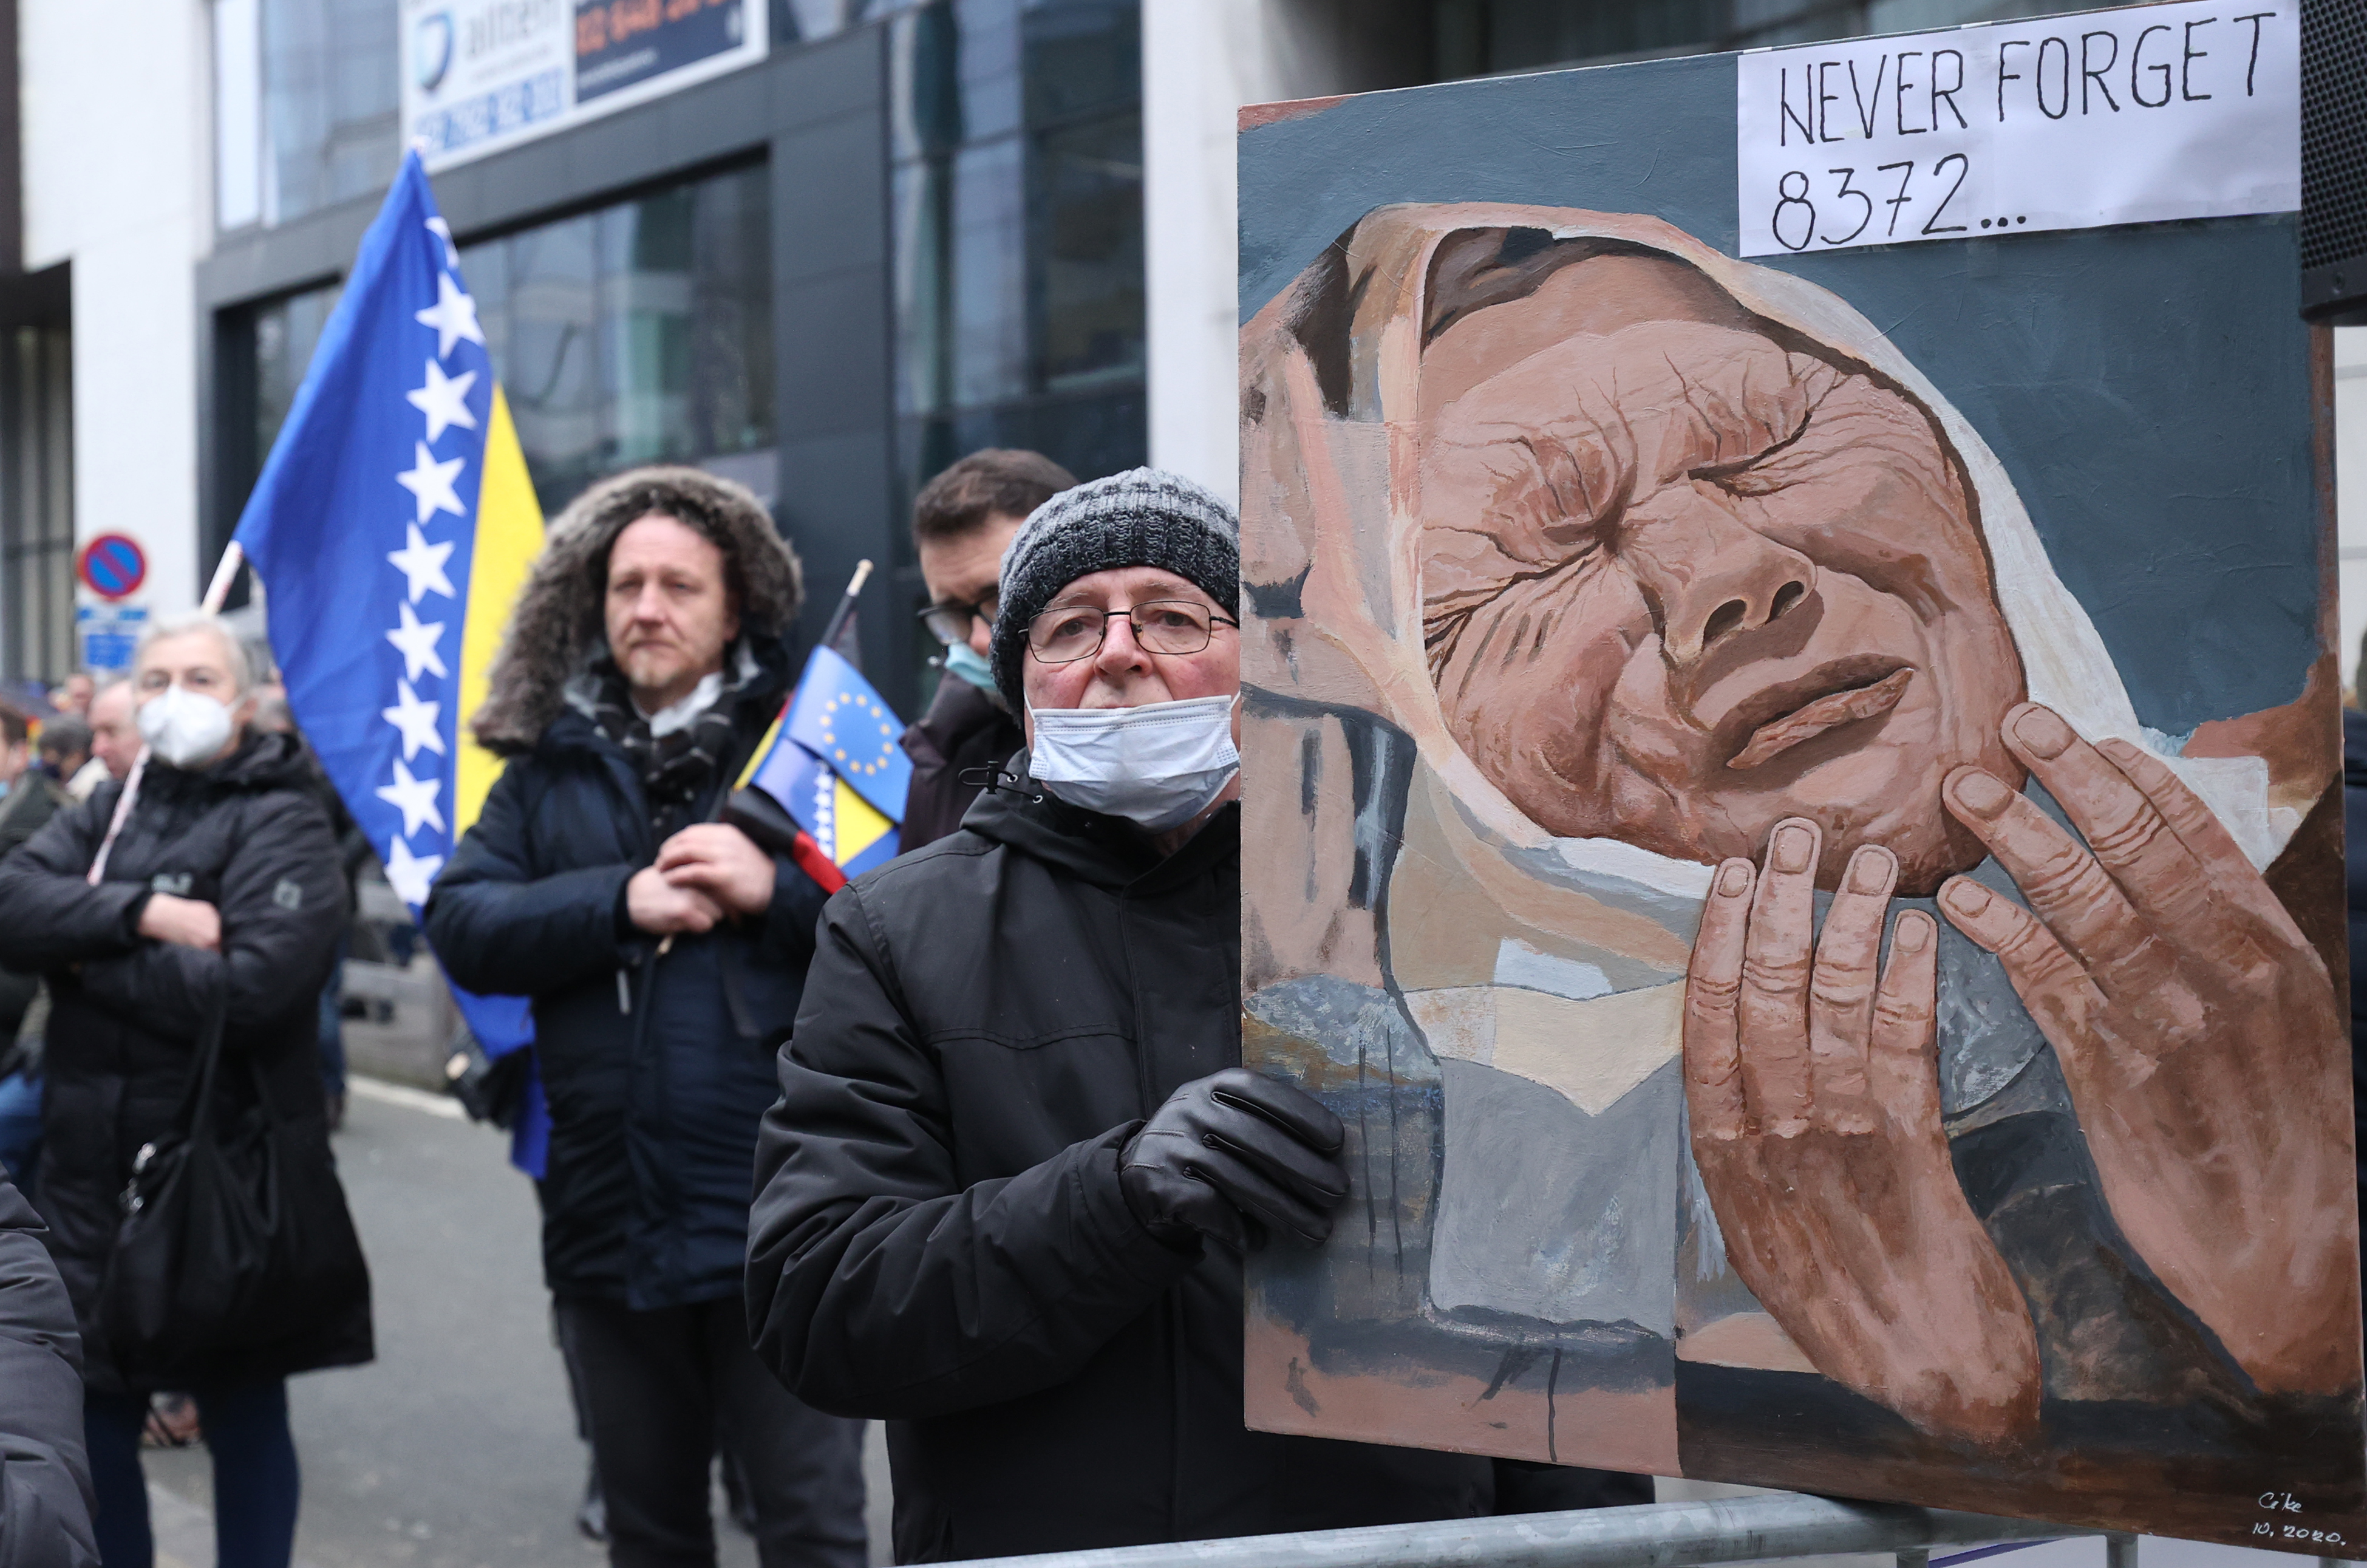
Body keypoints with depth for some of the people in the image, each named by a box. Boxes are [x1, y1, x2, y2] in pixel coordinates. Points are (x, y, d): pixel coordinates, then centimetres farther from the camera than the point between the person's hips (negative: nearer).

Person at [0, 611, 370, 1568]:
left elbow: (252, 987, -22)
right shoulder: (111, 810, 12)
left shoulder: (282, 825, -6)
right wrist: (141, 914, -19)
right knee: (96, 1415, 10)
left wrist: (90, 955, -12)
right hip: (92, 1167, 5)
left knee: (243, 1416, 7)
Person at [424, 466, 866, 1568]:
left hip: (777, 1220, -4)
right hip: (609, 1219, 4)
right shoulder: (551, 766, 10)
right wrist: (621, 904, -12)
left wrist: (775, 891, -19)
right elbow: (461, 928, -2)